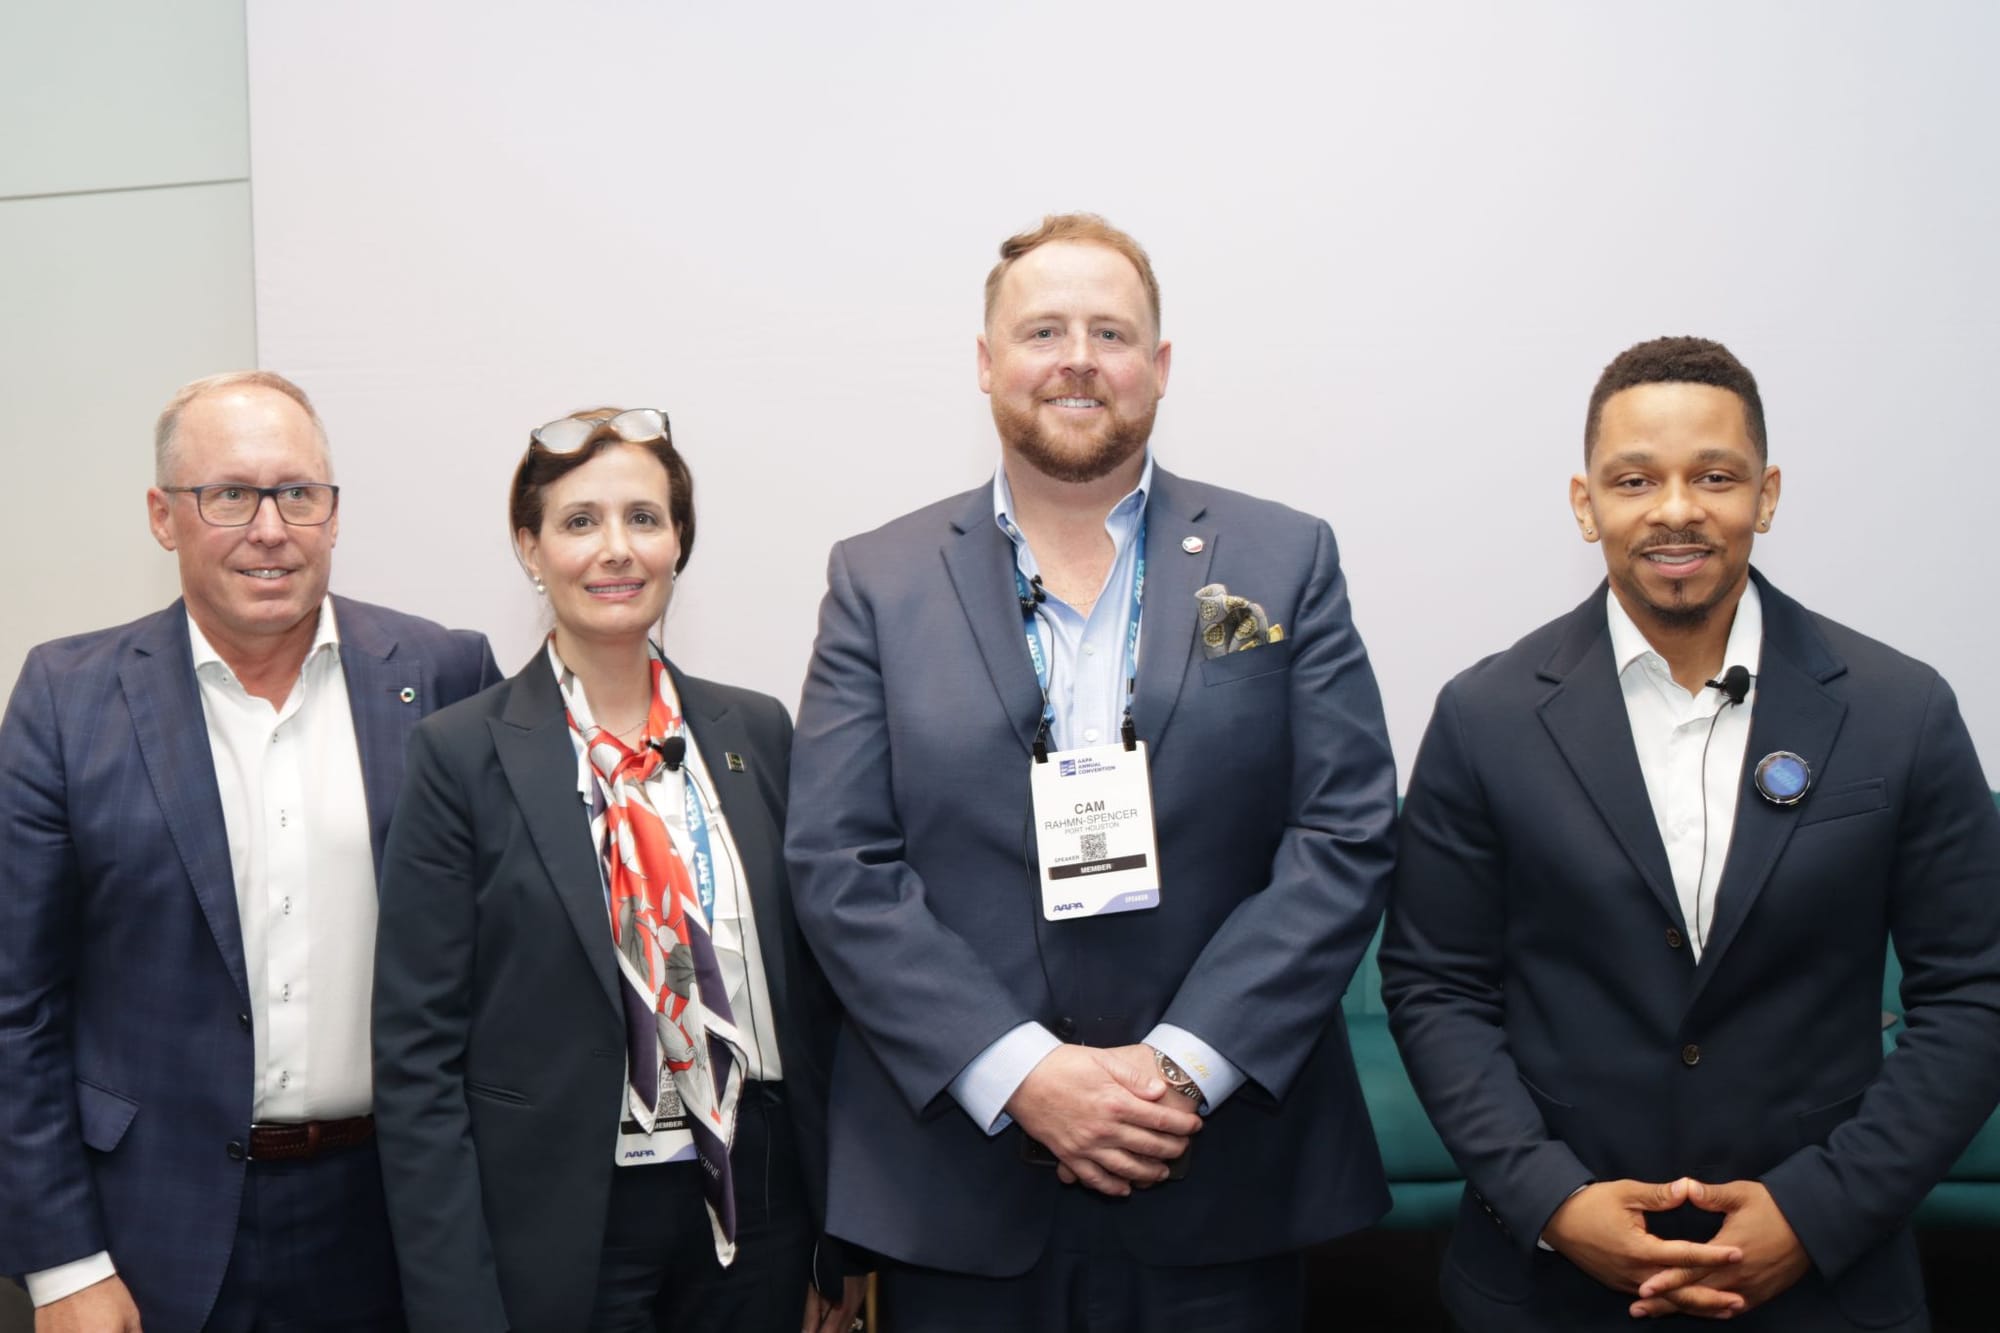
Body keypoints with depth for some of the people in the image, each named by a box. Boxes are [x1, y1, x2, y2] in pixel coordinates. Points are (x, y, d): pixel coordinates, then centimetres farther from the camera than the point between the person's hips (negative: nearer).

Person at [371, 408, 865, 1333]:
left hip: (753, 1211, 3)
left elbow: (807, 988, 6)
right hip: (561, 1228, -3)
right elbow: (416, 1052, -9)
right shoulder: (461, 756, -8)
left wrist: (839, 1235, 6)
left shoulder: (757, 732, 3)